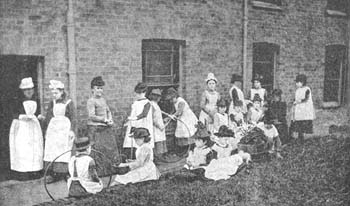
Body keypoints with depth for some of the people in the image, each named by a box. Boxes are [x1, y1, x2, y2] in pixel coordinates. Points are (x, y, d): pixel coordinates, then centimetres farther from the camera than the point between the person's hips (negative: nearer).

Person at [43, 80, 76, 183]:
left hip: (64, 129, -5)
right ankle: (52, 174, 4)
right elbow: (48, 117, 16)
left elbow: (73, 118, -3)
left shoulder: (68, 103, -2)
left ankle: (63, 173, -2)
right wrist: (47, 130, 14)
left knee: (64, 151, -8)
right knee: (51, 151, 0)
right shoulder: (52, 103, 12)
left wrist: (72, 130, -11)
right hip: (53, 129, 5)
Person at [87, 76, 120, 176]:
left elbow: (108, 111, 23)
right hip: (95, 129, -8)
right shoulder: (91, 101, -9)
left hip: (106, 128, 8)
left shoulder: (103, 99, 16)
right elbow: (92, 116, -17)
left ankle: (110, 169, 14)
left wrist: (110, 120, 4)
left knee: (111, 147, 6)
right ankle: (99, 172, 2)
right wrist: (104, 120, -17)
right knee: (98, 150, -6)